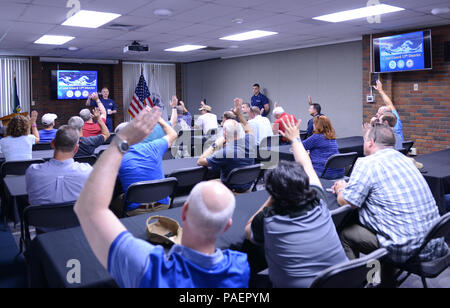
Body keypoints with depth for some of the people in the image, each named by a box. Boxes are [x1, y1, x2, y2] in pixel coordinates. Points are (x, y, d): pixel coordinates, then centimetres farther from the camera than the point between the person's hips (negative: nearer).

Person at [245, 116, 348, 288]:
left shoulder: (268, 220, -19)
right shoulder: (318, 202, -10)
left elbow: (249, 231, 7)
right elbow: (306, 165, 9)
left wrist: (270, 201, 0)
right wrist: (295, 139, 26)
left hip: (295, 285, -3)